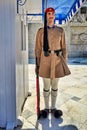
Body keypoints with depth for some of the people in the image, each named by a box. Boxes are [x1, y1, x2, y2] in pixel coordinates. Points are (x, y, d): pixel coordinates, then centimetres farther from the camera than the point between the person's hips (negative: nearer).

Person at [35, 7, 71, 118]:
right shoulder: (40, 31, 1)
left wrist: (65, 62, 3)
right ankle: (46, 108, 26)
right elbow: (38, 48, 2)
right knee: (46, 86, 8)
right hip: (45, 61, -1)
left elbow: (63, 47, 7)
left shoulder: (60, 30, 5)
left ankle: (53, 107, 28)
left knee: (55, 86, 11)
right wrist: (37, 64, -1)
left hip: (57, 61, 2)